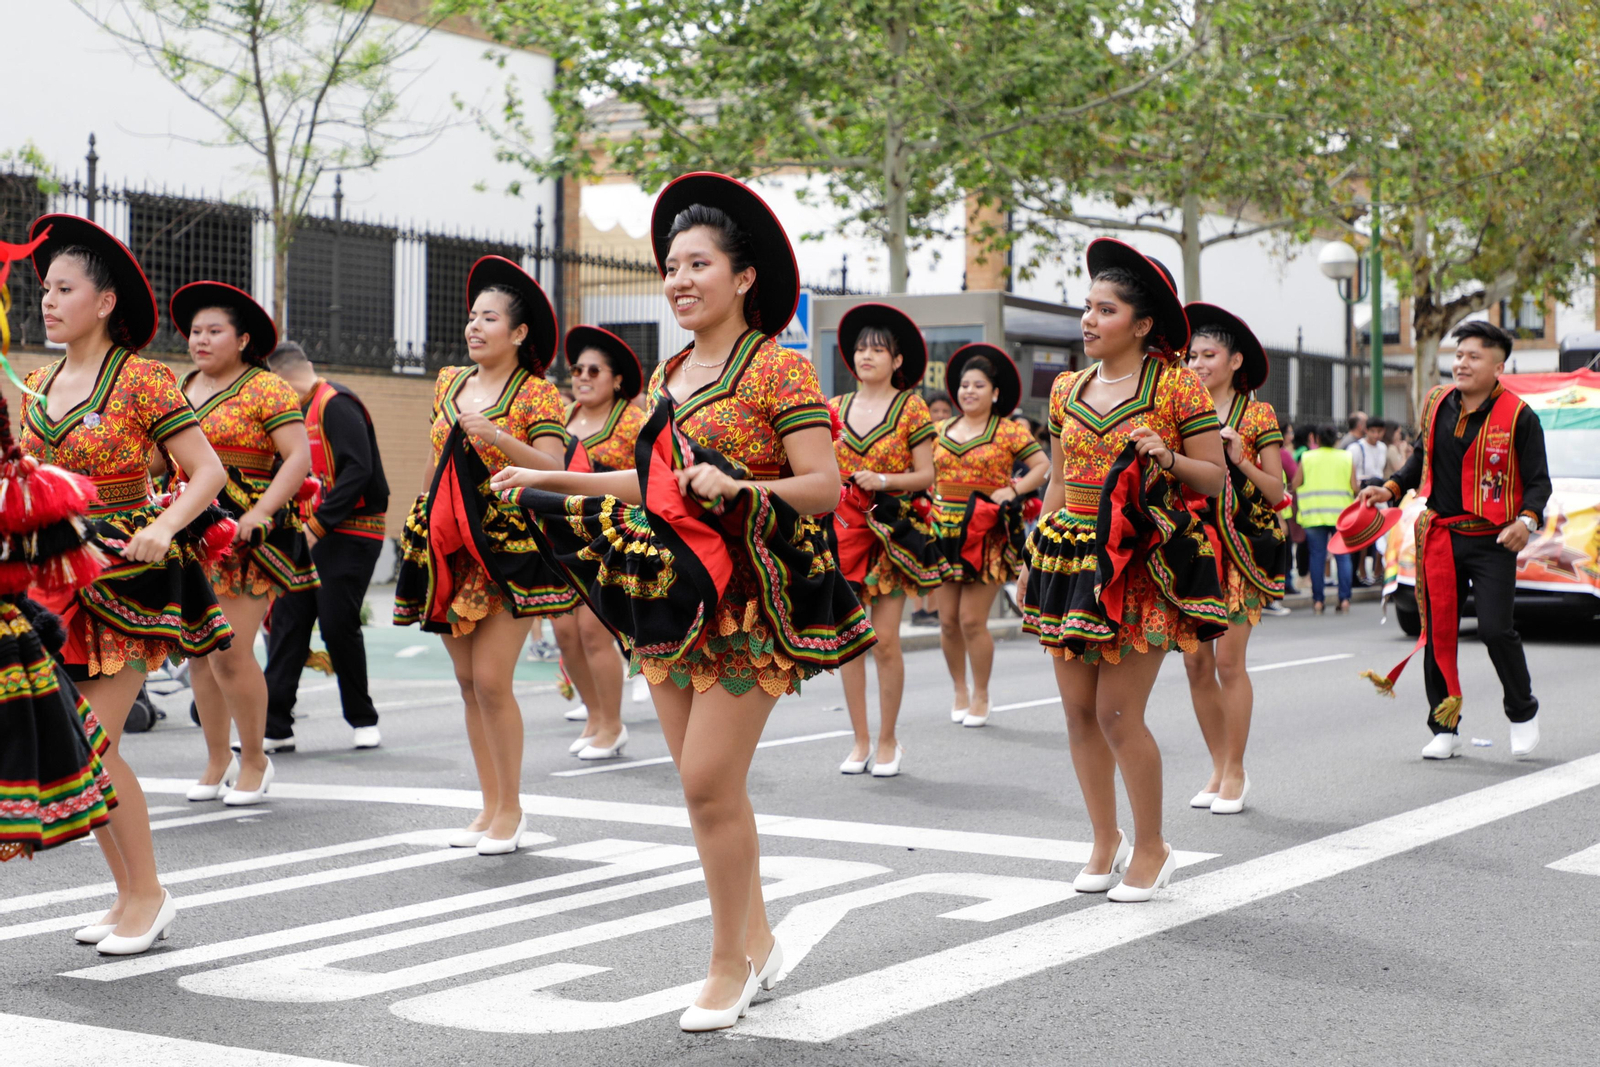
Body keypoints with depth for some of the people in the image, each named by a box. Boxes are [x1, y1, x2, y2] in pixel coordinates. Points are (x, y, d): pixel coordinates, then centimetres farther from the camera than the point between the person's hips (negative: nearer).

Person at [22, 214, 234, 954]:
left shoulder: (140, 382, -10)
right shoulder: (36, 386, 9)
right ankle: (129, 896, 18)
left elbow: (209, 473, -12)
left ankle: (147, 893, 6)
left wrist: (164, 527, -27)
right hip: (58, 578, 7)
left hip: (126, 579, -6)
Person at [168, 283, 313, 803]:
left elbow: (299, 458, -11)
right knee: (198, 653, 7)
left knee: (231, 652, -10)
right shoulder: (179, 390, 16)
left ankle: (255, 760, 7)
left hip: (242, 539, -6)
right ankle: (218, 761, 20)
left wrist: (257, 515, -20)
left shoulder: (266, 389, -4)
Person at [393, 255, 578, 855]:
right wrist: (421, 521, 21)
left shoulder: (537, 395, -6)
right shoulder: (448, 383, 12)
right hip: (450, 551, 6)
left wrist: (495, 435, -28)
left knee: (491, 679, -10)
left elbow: (553, 470, -17)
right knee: (467, 682, 8)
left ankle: (511, 807, 4)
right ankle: (490, 805, 17)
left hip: (509, 551, -6)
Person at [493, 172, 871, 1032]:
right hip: (669, 597, 7)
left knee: (708, 784, -9)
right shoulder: (670, 376, 14)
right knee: (707, 787, 9)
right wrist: (551, 481, 22)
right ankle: (756, 939, 24)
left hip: (743, 604, -7)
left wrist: (738, 489, -27)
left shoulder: (777, 370, -9)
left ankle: (730, 963, 5)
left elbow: (824, 488, -14)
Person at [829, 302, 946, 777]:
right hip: (842, 528, 4)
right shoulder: (838, 408, 11)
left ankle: (888, 741, 6)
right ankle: (860, 740, 11)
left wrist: (883, 480, -16)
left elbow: (926, 475, -2)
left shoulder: (910, 408, 0)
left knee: (885, 640, -6)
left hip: (891, 528, -3)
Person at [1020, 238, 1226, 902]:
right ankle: (1106, 840, 22)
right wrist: (1033, 559, 15)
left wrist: (1168, 459, -20)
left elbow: (1216, 478, -2)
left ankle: (1151, 848, 9)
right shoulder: (1068, 389, 11)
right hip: (1072, 559, 6)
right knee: (1078, 709, 6)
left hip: (1141, 565, -5)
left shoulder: (1176, 387, -4)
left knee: (1118, 712, -8)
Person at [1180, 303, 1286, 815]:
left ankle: (1235, 773, 3)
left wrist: (1240, 459, -17)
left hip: (1238, 548, -4)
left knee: (1228, 661, -7)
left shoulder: (1257, 415, -1)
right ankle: (1219, 768, 14)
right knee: (1195, 661, 3)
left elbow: (1276, 490, -3)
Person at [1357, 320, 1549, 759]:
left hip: (1492, 541, -4)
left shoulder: (1518, 416, -6)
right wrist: (1391, 490, 7)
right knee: (1437, 633, 4)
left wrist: (1527, 520, -21)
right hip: (1439, 536, 4)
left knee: (1495, 629, -11)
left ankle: (1523, 712, 15)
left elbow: (1538, 480, -4)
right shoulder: (1436, 403, 7)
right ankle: (1445, 729, 16)